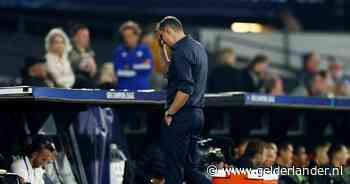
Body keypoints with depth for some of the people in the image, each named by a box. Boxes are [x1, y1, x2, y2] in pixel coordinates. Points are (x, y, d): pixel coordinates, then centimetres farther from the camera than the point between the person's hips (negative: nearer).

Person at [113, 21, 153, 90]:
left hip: (142, 89, 0)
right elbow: (118, 71, -4)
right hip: (124, 90, 0)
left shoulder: (145, 49, 1)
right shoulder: (119, 51, 2)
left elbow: (148, 68, -6)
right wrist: (140, 67, -6)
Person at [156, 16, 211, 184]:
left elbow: (185, 89, -23)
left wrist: (170, 113, -14)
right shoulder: (198, 47, 15)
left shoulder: (181, 52, -16)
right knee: (190, 168, 12)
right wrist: (162, 50, 19)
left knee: (174, 169, -2)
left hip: (181, 116, -9)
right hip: (197, 113, 9)